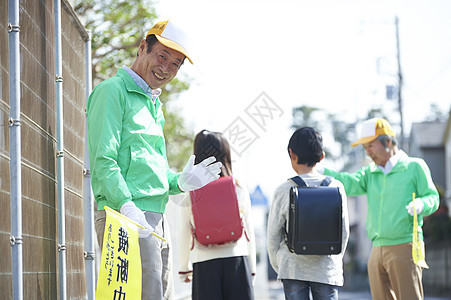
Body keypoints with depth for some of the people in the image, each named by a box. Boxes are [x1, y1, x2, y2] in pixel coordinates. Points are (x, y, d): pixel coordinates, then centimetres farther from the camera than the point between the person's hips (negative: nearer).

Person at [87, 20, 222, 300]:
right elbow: (103, 161, -14)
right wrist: (126, 206, -26)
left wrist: (180, 182, 7)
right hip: (127, 217, -9)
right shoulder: (113, 91, -3)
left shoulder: (154, 104, 24)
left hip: (158, 219, 9)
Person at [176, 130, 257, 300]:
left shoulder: (188, 194, -1)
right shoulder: (239, 190, 2)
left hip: (203, 263, 0)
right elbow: (249, 233, 7)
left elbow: (183, 236, 5)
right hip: (237, 260, 1)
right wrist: (251, 269, 17)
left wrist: (184, 269, 19)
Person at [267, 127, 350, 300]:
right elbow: (344, 232, 4)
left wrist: (278, 266, 13)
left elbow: (273, 234, -1)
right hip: (327, 270, 1)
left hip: (293, 268, -1)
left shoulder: (284, 191, -7)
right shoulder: (336, 188, -2)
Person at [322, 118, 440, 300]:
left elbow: (433, 198, 1)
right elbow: (350, 184, -1)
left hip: (405, 247, -5)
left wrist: (420, 204, -22)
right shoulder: (371, 173, 16)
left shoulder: (414, 167, 3)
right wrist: (320, 171, -17)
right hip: (377, 250, 6)